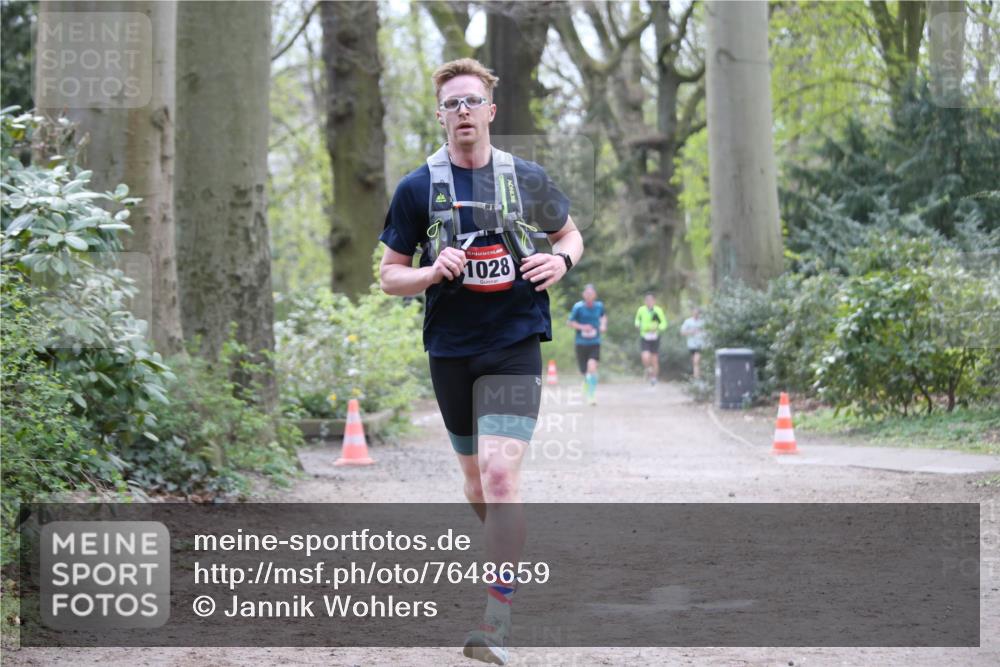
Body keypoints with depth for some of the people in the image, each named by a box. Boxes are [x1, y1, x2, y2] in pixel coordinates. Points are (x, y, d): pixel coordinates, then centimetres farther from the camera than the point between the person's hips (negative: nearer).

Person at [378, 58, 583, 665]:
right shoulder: (417, 188, 2)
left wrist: (562, 261, -5)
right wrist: (433, 272, -15)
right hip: (450, 350, 3)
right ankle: (508, 557, 43)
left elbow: (570, 233, 19)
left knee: (500, 473, -18)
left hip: (515, 345, -3)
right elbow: (390, 276, 6)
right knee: (476, 477, 15)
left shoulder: (526, 179, 2)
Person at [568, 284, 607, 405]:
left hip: (595, 343, 0)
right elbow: (571, 323, -3)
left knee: (592, 367, -21)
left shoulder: (599, 306, 0)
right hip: (581, 344, 0)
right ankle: (586, 381, 44)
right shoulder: (578, 307, -9)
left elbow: (603, 316, 22)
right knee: (584, 371, 6)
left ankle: (592, 395, -11)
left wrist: (603, 325, 3)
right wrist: (582, 327, -19)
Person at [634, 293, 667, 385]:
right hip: (644, 337, 0)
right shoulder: (641, 310, -3)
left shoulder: (658, 310, -8)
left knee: (655, 360, 6)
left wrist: (657, 327, -20)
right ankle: (648, 369, 15)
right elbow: (638, 318, 19)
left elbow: (664, 323, -1)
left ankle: (654, 378, 28)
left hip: (654, 338, 0)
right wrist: (637, 324, -2)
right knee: (645, 358, -19)